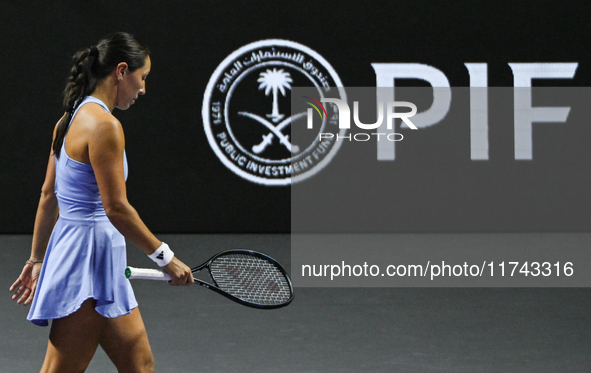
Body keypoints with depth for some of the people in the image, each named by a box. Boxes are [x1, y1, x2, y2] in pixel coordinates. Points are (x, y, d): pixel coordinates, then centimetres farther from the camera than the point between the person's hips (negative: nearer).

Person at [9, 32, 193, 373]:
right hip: (89, 258, -10)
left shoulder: (71, 120, 12)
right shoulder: (104, 125, -16)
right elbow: (116, 208, -19)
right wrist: (166, 257, -12)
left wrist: (37, 260, 22)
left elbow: (48, 197, 17)